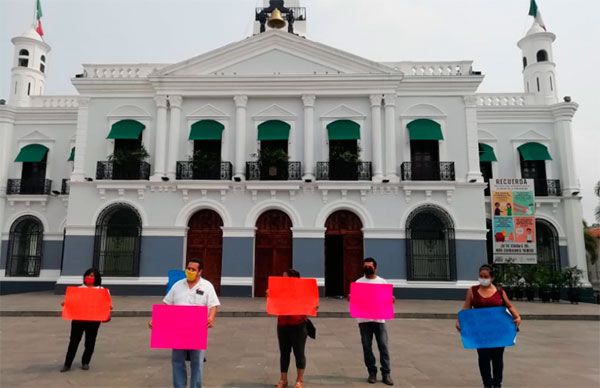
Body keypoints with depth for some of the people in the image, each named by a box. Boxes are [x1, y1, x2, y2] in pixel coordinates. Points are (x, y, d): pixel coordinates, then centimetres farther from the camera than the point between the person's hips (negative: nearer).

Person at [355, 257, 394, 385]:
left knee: (383, 346, -2)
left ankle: (386, 374, 6)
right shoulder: (359, 282, 7)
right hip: (364, 320, 1)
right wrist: (351, 298, -16)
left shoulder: (382, 282, 6)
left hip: (379, 319, 0)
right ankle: (372, 373, 15)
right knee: (367, 347, 4)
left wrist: (391, 299, -16)